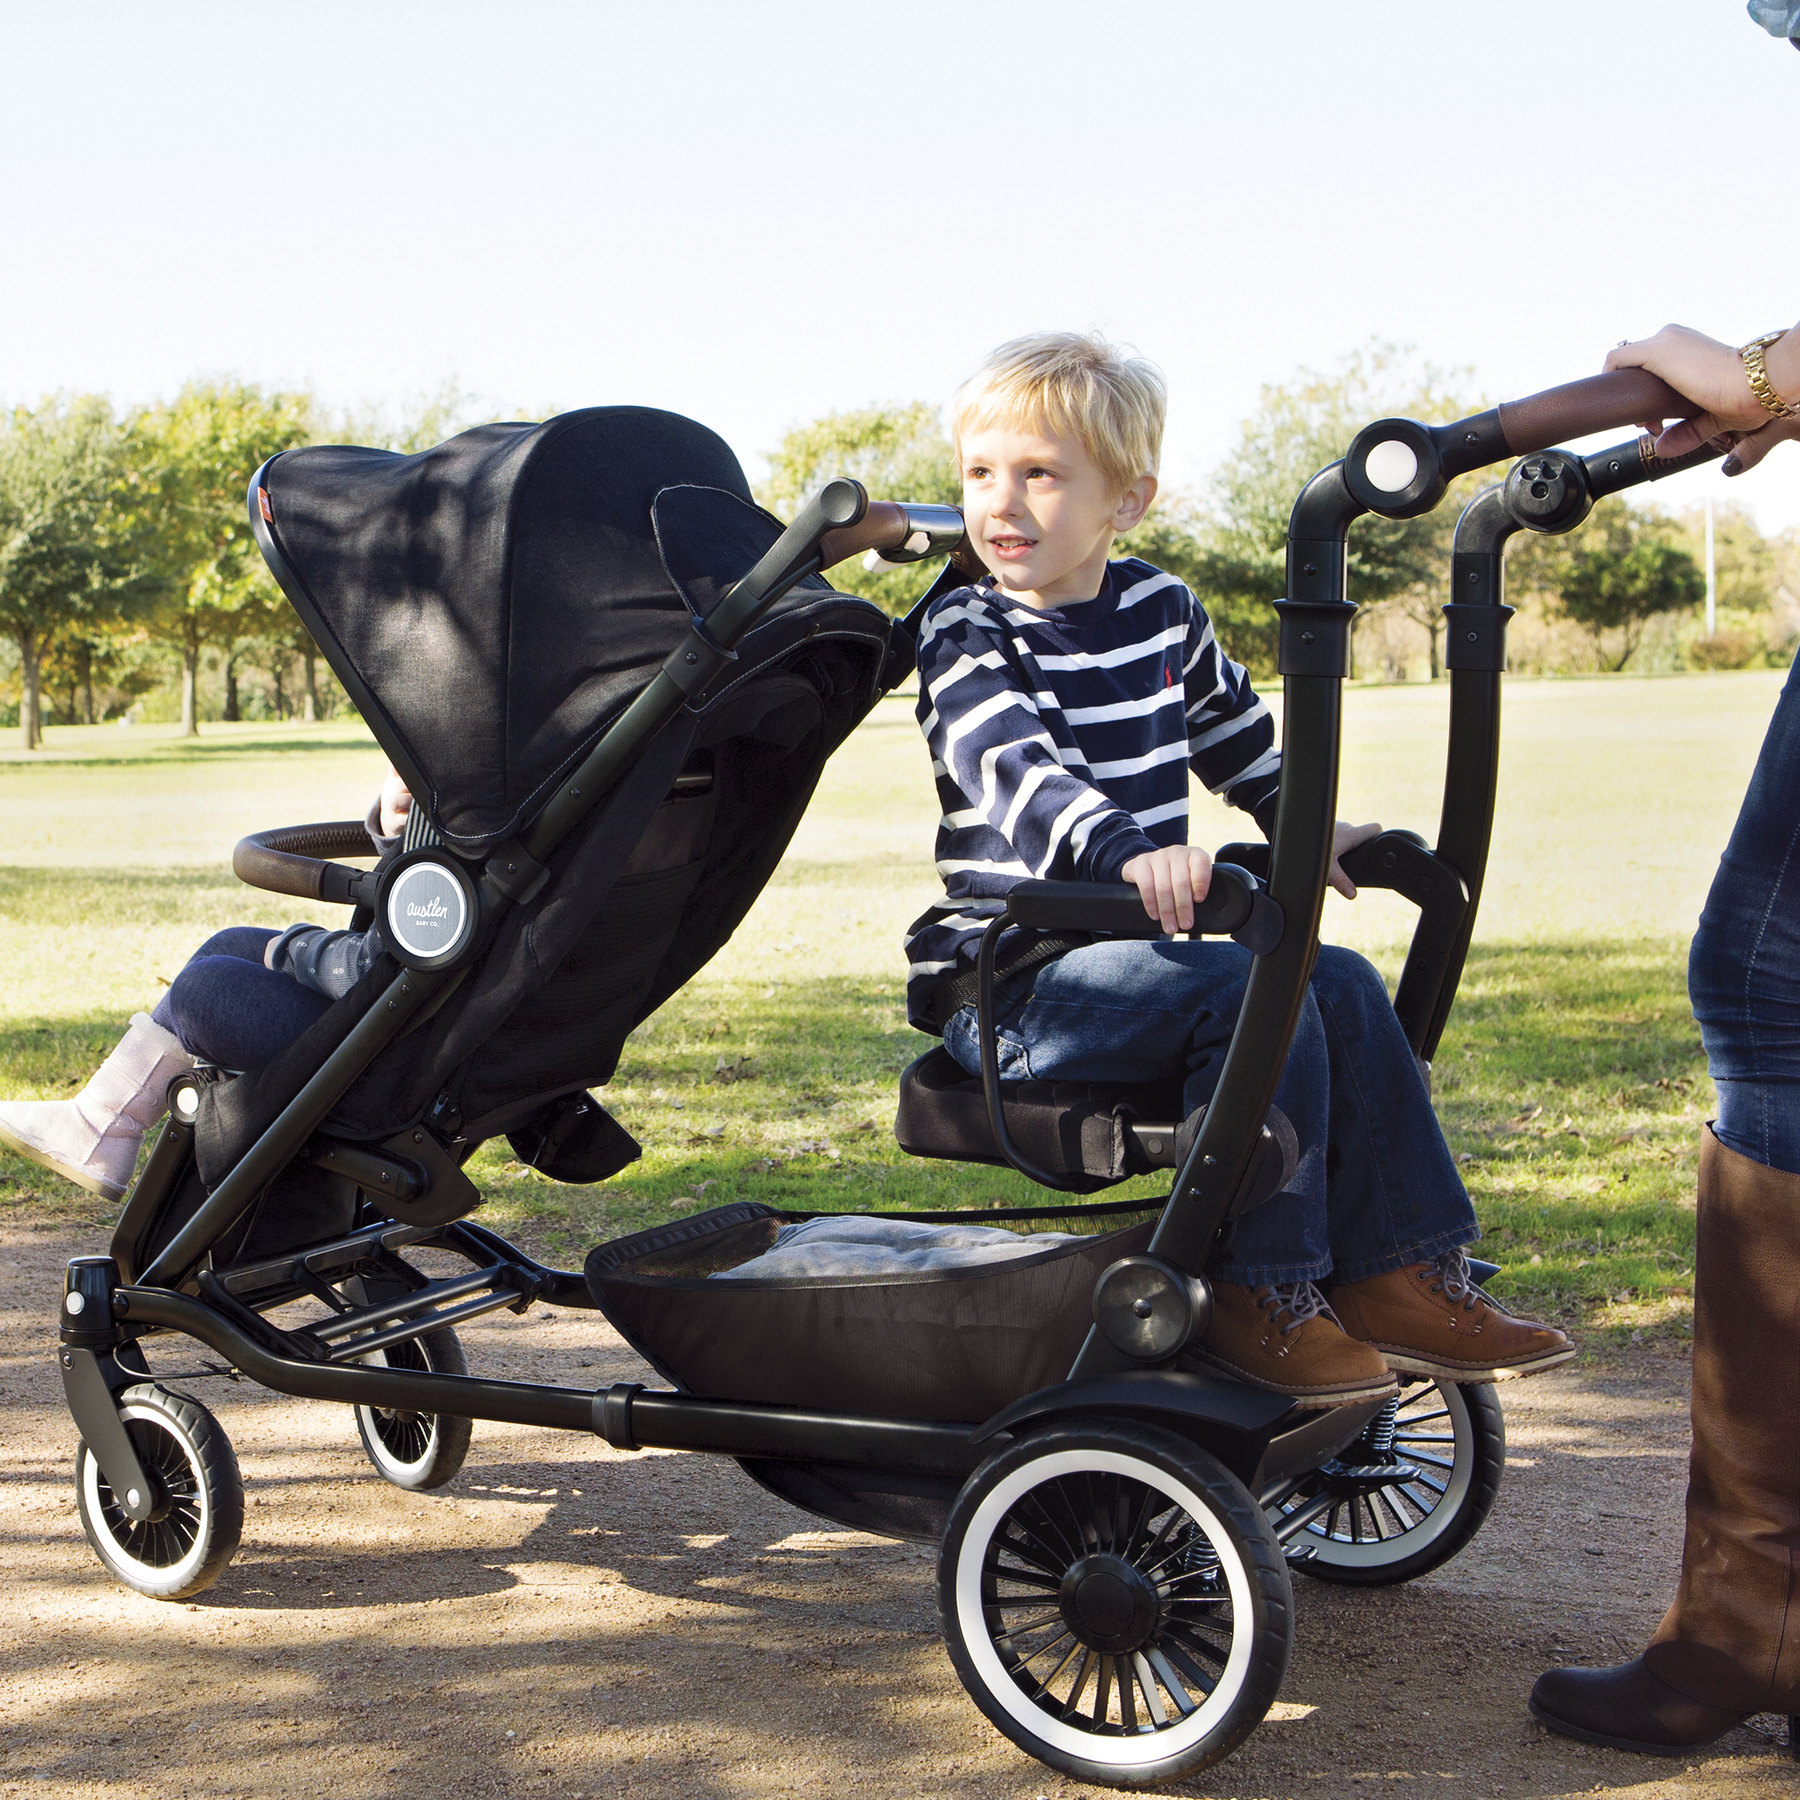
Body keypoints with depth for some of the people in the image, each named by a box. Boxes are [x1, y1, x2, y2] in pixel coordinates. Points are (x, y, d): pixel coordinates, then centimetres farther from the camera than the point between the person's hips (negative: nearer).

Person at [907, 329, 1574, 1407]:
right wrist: (1128, 849, -45)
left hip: (1131, 954, 7)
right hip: (1007, 979, -7)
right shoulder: (967, 639, -9)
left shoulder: (1161, 608, 11)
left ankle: (1403, 1276, -2)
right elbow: (1017, 769, -29)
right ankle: (1263, 1302, -21)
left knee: (1343, 985, -7)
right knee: (1255, 991, -26)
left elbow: (1237, 731, 31)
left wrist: (1312, 830, 32)